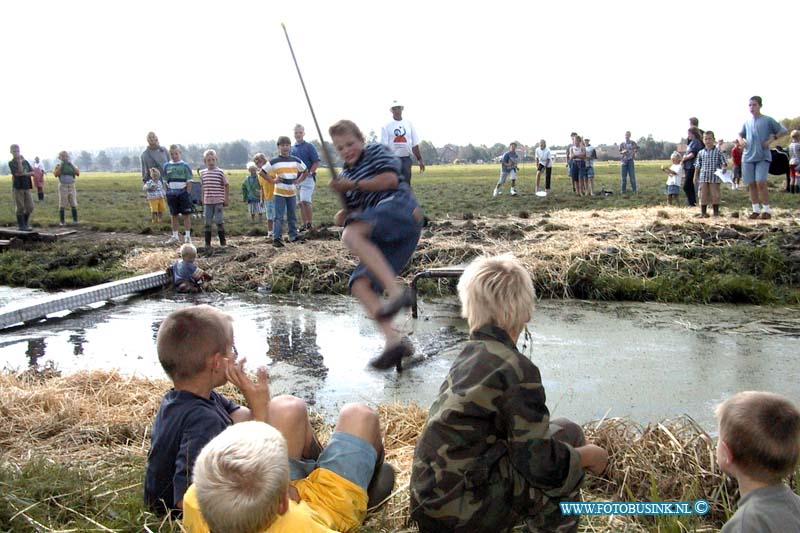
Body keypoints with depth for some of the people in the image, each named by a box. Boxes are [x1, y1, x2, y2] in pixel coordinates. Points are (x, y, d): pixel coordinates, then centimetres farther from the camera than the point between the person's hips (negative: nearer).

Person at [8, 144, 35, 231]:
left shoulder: (25, 162, 12)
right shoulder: (11, 163, -1)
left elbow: (32, 173, 4)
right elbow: (18, 173, -15)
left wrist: (23, 174, -12)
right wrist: (19, 161, -16)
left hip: (27, 187, 4)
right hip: (17, 188, -4)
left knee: (30, 207, 3)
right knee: (20, 208, -2)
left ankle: (25, 223, 20)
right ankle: (21, 226, 5)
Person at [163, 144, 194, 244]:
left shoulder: (185, 166, -2)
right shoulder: (167, 166, 6)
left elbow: (189, 182, -3)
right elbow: (165, 181, 10)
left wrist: (187, 193, -9)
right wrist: (168, 193, 2)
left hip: (183, 193, -3)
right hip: (171, 194, 3)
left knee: (186, 215, -1)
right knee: (173, 215, 10)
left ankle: (187, 236, 5)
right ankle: (175, 236, 19)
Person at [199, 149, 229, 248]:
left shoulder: (220, 172, -4)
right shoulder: (202, 173, 6)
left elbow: (226, 185, 1)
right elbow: (203, 187, 14)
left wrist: (226, 199, -1)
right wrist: (203, 200, 12)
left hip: (218, 202, -3)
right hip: (207, 202, 3)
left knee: (219, 222, 1)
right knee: (207, 223, 5)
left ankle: (222, 242, 12)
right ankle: (207, 243, 11)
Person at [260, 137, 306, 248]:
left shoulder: (296, 161, 6)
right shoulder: (274, 162, -4)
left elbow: (305, 172, 19)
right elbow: (261, 172, 0)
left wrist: (299, 181, 5)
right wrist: (272, 180, -7)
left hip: (292, 193, 4)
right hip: (279, 193, -4)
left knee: (292, 216, 12)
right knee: (279, 217, -6)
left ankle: (293, 236, 21)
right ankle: (276, 238, -5)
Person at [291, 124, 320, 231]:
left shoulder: (309, 146, -1)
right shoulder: (291, 149, 13)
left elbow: (316, 162, -5)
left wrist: (309, 173, -15)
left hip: (307, 178, -6)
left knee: (305, 201, -17)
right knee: (300, 203, 6)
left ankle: (310, 223, -8)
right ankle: (303, 225, 11)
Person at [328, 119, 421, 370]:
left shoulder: (377, 152, 14)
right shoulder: (346, 175, 32)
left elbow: (391, 179, -4)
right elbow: (348, 215, 28)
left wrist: (354, 185, -2)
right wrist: (342, 214, 5)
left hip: (399, 208, -8)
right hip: (384, 238, 8)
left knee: (351, 235, -33)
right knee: (360, 284, -10)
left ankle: (397, 291, -45)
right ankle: (393, 340, -19)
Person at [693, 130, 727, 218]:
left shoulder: (718, 151, 1)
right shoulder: (701, 153, 9)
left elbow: (724, 162, 2)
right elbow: (698, 166, 14)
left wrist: (723, 168, -19)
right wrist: (695, 176, 12)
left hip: (715, 178, -2)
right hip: (703, 178, 2)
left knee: (715, 195, 1)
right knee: (703, 195, 4)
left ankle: (716, 212, 12)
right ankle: (703, 212, 11)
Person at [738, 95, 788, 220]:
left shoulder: (768, 120, -1)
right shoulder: (747, 123, 13)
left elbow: (782, 131, 1)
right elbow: (740, 134, 29)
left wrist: (771, 140, -10)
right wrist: (741, 141, 8)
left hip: (763, 157, -5)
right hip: (748, 157, 5)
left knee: (761, 183, -14)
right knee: (751, 184, 5)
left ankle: (766, 210, -6)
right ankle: (756, 210, 15)